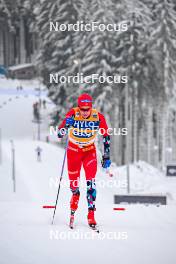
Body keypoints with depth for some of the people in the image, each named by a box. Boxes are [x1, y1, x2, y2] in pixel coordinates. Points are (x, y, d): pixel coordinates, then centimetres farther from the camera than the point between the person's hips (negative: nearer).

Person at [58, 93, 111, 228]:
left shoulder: (98, 117, -18)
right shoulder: (73, 114, -21)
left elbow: (106, 136, -5)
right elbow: (60, 133, -21)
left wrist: (106, 156, -5)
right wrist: (66, 124, -42)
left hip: (90, 150, 0)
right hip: (74, 150, 0)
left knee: (91, 181, -14)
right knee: (73, 181, 6)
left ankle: (91, 214, -12)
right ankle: (75, 195, 42)